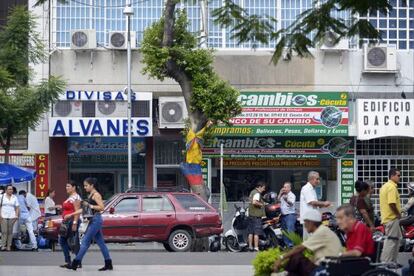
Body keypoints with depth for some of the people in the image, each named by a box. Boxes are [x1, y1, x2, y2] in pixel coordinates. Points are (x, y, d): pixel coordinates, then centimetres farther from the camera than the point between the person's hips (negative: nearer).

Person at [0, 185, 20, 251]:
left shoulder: (14, 197, 11)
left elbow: (17, 208, 9)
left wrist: (16, 216, -3)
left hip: (12, 216, 1)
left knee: (10, 232, 0)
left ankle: (9, 246, 2)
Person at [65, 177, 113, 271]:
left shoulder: (96, 195, -9)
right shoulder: (90, 195, 18)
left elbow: (101, 207, -18)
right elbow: (84, 209, 22)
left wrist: (89, 205, -18)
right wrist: (71, 214, 19)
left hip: (96, 220, -10)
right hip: (93, 220, 10)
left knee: (85, 241, -8)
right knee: (101, 243, 8)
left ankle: (75, 264, -7)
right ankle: (108, 265, 9)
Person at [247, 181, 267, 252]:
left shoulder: (252, 192, 17)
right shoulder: (257, 193, -14)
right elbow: (254, 202, -28)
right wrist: (261, 204, -13)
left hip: (251, 214, 10)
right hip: (256, 215, -10)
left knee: (251, 232, 11)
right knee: (256, 232, -9)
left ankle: (250, 246, 14)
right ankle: (256, 247, -10)